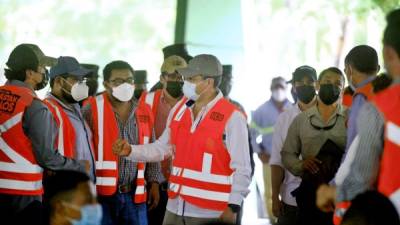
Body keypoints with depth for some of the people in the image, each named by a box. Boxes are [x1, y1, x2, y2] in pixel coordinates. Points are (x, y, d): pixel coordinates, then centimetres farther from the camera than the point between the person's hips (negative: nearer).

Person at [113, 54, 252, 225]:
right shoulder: (179, 110, 7)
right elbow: (162, 148, 17)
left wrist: (233, 208, -15)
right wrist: (130, 151, 3)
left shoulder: (232, 117, -11)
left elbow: (241, 168, -10)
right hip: (176, 208, 6)